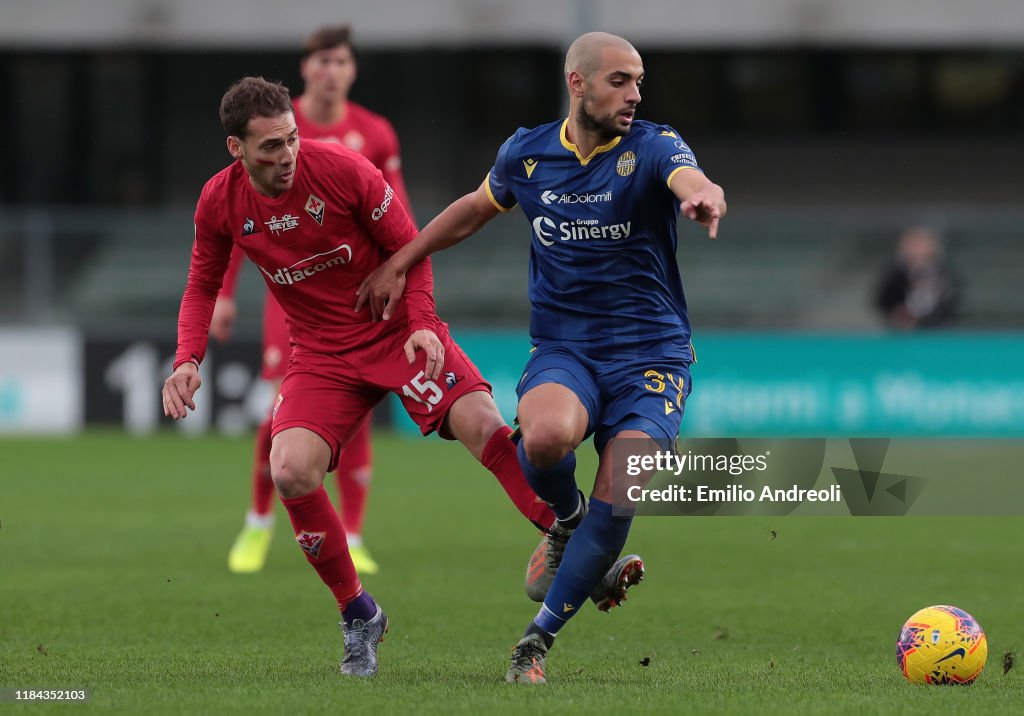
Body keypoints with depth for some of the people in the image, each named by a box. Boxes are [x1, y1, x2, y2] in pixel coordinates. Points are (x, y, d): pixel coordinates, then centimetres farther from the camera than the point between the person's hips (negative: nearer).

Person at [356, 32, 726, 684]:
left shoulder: (653, 148, -8)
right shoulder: (526, 154, 4)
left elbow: (691, 181, -33)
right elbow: (475, 209, 25)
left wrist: (707, 195, -58)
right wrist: (399, 264, 21)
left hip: (650, 355, -1)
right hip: (561, 346, 1)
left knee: (616, 501, -18)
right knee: (548, 434, -34)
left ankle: (540, 638, 2)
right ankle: (565, 519, 2)